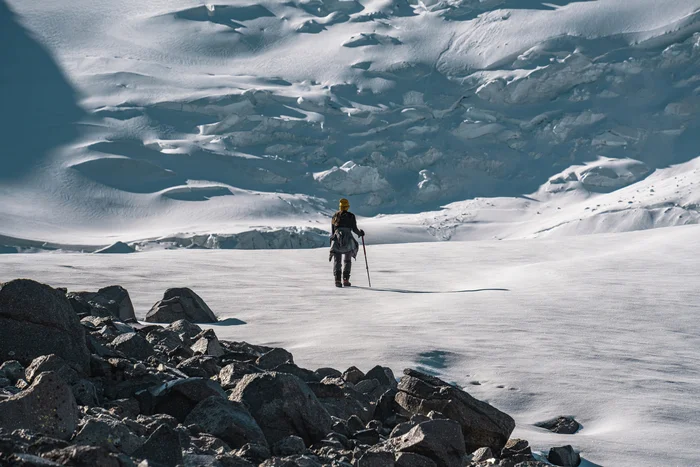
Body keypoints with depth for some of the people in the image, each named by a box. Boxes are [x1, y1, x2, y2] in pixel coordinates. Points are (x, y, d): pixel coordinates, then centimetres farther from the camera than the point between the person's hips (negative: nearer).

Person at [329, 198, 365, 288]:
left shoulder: (335, 216, 10)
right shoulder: (351, 216, 2)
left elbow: (332, 231, 11)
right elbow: (354, 229, 0)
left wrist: (331, 243, 18)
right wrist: (360, 233, 21)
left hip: (337, 240, 1)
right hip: (348, 240, -1)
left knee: (337, 261, 7)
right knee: (347, 260, 13)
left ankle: (337, 280, -9)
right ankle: (345, 280, 3)